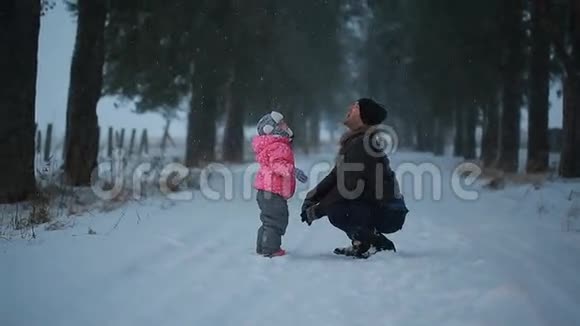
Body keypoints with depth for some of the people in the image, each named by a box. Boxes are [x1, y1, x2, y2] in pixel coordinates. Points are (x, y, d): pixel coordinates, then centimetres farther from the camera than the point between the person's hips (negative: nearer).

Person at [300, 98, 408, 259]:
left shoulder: (361, 145, -21)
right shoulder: (353, 141, 10)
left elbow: (348, 189, -22)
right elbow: (335, 176, 15)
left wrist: (316, 211, -15)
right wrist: (312, 197, 3)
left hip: (388, 214, -10)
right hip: (376, 206, 10)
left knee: (335, 210, -25)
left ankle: (380, 245, -9)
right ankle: (362, 244, 15)